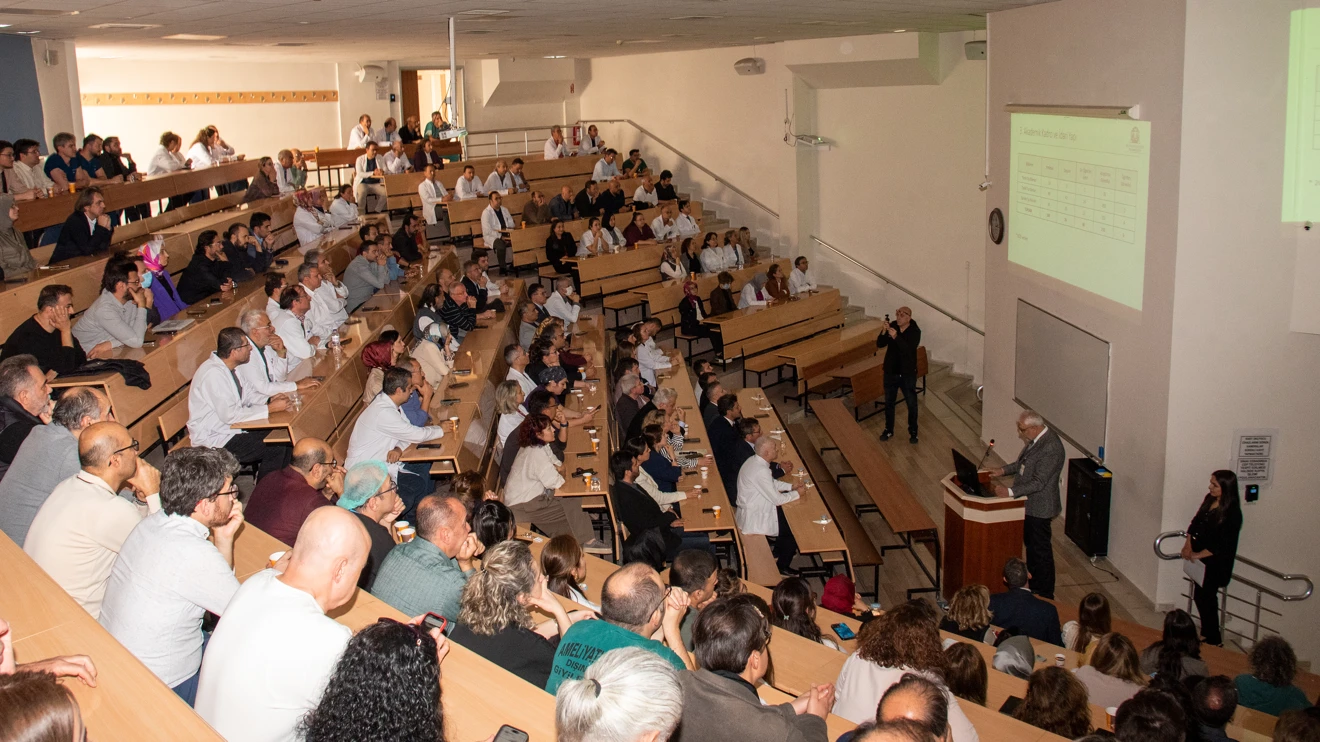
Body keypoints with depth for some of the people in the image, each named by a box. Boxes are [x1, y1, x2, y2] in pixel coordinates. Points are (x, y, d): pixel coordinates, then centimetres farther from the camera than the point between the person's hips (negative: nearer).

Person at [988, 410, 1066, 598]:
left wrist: (1010, 492, -35)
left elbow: (1038, 482, -30)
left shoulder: (1051, 448, -29)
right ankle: (1033, 587, 39)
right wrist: (1004, 470, 10)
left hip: (1039, 508, -10)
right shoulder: (1037, 438, 2)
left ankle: (1045, 595, 19)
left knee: (1041, 551, 4)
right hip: (1028, 505, 10)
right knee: (1030, 546, 22)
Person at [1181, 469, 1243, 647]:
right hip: (1199, 559, 7)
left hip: (1216, 563, -7)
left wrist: (1197, 555, -18)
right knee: (1199, 596, 17)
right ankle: (1206, 633, 35)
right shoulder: (1209, 499, -1)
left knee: (1206, 598, 4)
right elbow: (1196, 522, 10)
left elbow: (1222, 545, -22)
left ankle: (1213, 640, 22)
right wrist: (1188, 544, -3)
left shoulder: (1232, 513, -22)